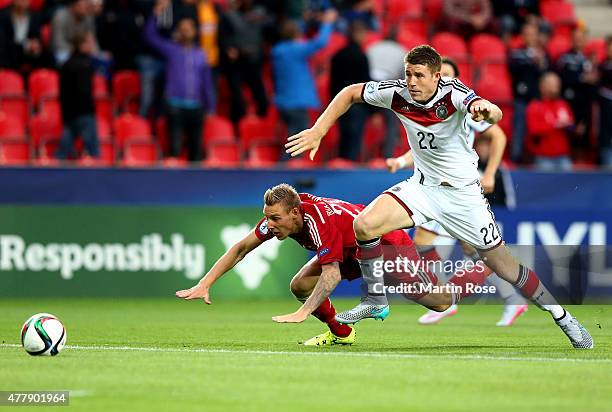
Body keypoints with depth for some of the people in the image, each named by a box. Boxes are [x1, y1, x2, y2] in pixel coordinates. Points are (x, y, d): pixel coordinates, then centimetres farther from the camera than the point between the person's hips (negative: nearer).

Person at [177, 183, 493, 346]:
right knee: (300, 285, -10)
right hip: (357, 251, 8)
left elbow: (332, 274, -45)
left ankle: (485, 266, 18)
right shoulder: (277, 216, -17)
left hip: (390, 244, -8)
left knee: (440, 302, -8)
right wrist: (204, 285, -17)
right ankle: (340, 333, 12)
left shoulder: (319, 221, -40)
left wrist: (304, 312, -55)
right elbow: (241, 248, -9)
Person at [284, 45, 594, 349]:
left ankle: (561, 316, 19)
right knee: (364, 225, -19)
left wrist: (486, 111, -69)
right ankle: (375, 301, 2)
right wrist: (317, 131, -7)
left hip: (463, 192, -3)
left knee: (504, 266, -2)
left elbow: (495, 114, -44)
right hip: (422, 186, 3)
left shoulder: (452, 93, -25)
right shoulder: (397, 93, -14)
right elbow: (350, 93, 2)